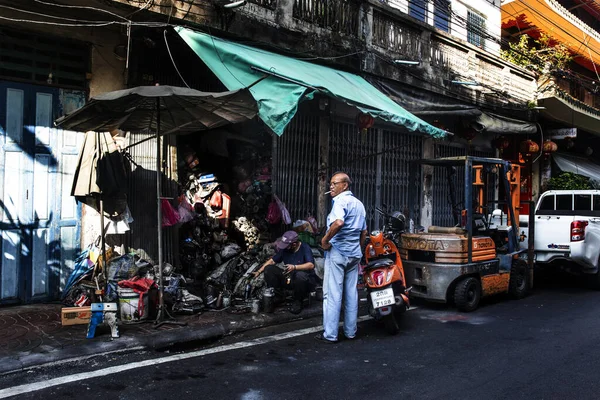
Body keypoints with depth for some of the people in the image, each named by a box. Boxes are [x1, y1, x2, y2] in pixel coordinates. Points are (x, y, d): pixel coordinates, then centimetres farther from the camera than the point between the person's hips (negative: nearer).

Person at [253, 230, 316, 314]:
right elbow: (272, 261, 11)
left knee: (300, 275, -42)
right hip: (289, 279, 5)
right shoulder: (284, 249, 3)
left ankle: (298, 302, -15)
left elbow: (311, 265, -28)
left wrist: (294, 267, -39)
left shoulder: (305, 248, -15)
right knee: (269, 269, -11)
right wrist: (259, 272, 2)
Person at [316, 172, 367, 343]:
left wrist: (325, 239, -21)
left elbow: (338, 222, -32)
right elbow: (364, 232, 21)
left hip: (337, 252, -8)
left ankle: (330, 334, 0)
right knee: (351, 293, 11)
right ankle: (350, 331, 18)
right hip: (354, 253, 8)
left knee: (332, 294, -3)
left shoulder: (340, 201, -12)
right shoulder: (359, 204, 16)